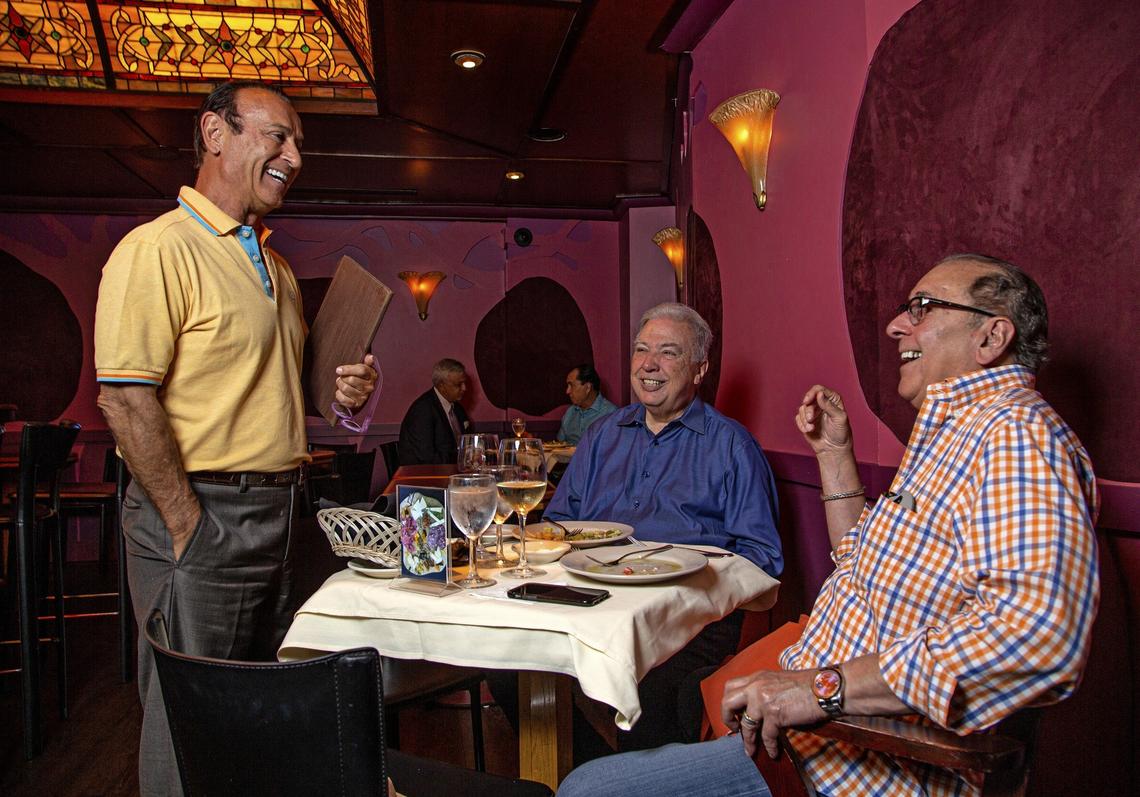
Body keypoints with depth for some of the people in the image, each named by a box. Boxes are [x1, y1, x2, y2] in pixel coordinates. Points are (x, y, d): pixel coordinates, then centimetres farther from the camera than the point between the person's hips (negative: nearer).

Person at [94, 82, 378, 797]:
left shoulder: (276, 267, 16)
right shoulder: (159, 248, -12)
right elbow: (126, 398, -18)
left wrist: (342, 389, 5)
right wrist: (189, 527, -19)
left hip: (278, 517, 9)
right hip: (200, 515, -8)